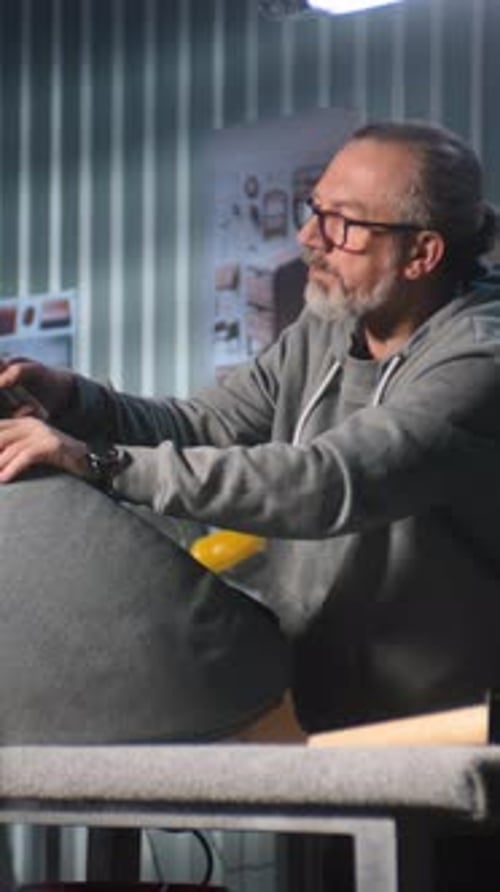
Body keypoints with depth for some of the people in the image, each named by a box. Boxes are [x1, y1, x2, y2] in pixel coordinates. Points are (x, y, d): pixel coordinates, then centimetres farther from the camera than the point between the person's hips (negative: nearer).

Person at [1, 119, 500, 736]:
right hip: (301, 706, 7)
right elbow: (200, 425, 10)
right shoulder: (325, 331, 8)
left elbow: (329, 483, -30)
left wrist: (104, 464, -31)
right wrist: (73, 402, -10)